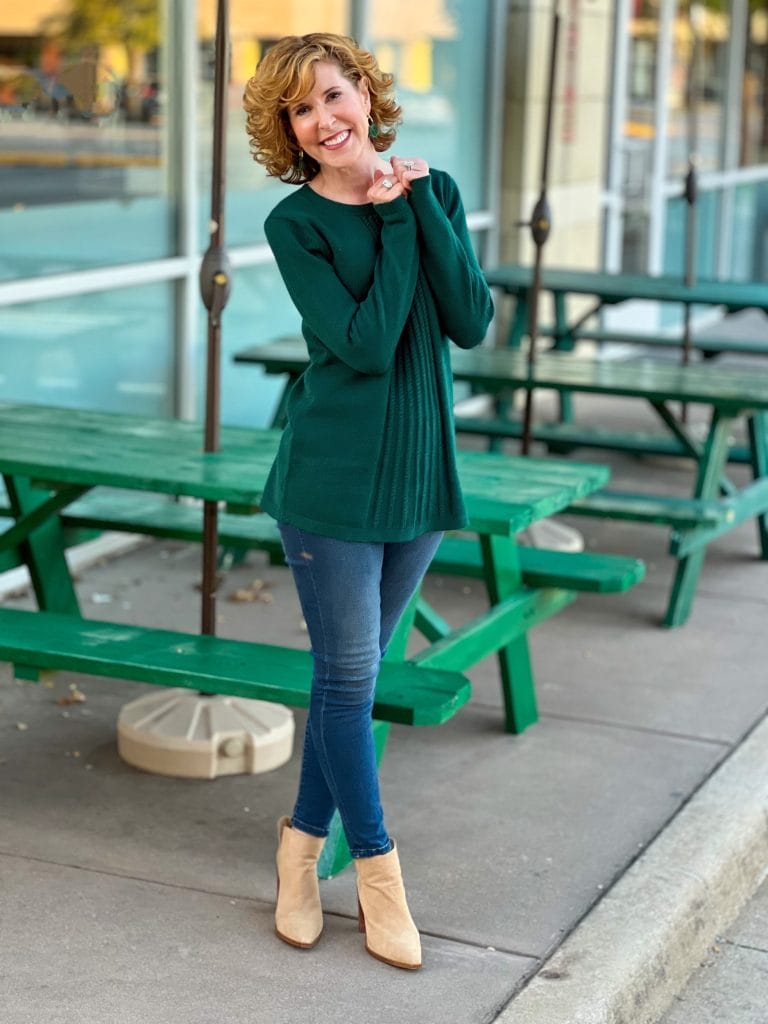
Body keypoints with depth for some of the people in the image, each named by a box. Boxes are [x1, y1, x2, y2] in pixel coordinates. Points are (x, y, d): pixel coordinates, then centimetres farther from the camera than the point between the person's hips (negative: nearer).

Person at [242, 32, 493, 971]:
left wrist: (421, 205, -13)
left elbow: (471, 323, -8)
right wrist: (396, 220, -14)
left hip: (419, 470, 4)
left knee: (350, 671, 13)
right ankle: (377, 868, 17)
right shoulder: (295, 223, -8)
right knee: (349, 673, 2)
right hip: (334, 474, -4)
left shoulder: (432, 191, 4)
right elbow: (364, 345, -19)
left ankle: (304, 840, 29)